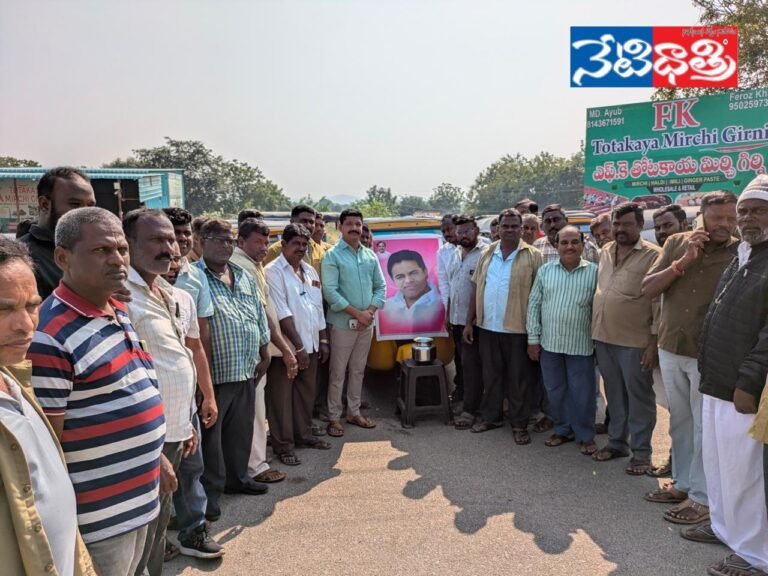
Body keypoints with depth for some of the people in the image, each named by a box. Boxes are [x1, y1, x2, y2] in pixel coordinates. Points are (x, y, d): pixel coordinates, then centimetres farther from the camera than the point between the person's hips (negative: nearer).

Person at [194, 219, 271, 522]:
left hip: (246, 371, 7)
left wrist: (264, 354, 16)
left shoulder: (244, 277, 13)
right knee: (211, 434, 4)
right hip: (214, 372, -7)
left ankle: (238, 477, 36)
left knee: (242, 429, 19)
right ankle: (210, 491, 18)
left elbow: (259, 316, 18)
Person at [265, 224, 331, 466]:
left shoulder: (310, 271, 12)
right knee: (282, 397, 3)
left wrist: (323, 340, 13)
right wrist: (298, 346, -17)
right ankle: (283, 445, 14)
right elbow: (282, 313, -17)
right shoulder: (273, 271, -11)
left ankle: (303, 435, 32)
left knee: (306, 393, 17)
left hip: (310, 344, 7)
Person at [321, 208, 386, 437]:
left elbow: (381, 287, 9)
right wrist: (357, 313, -17)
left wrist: (370, 311, -8)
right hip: (342, 323, -5)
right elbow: (330, 291, -15)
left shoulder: (370, 255, 8)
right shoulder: (333, 255, -7)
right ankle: (334, 417, 14)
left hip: (367, 323, 5)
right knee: (338, 372, 3)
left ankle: (354, 412, 28)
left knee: (358, 370, 15)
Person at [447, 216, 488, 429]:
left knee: (471, 364, -4)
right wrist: (448, 315, 16)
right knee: (463, 362, 17)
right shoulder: (457, 255, 14)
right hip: (456, 318, 7)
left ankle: (469, 410, 1)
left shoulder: (484, 254, -11)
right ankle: (463, 396, 30)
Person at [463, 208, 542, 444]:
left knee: (518, 378, 6)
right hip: (488, 327, 4)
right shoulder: (487, 254, 8)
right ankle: (490, 416, 29)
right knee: (491, 374, 15)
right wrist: (468, 322, 6)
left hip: (518, 328, -4)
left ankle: (519, 424, 18)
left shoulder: (532, 256, -4)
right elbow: (476, 289, 9)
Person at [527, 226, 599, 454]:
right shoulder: (545, 270, 2)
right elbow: (534, 304, 4)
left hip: (580, 344, -2)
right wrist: (533, 338, 2)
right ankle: (563, 429, 32)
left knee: (582, 393, 6)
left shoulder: (594, 272, -4)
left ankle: (585, 435, 24)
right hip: (549, 343, 3)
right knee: (555, 390, 14)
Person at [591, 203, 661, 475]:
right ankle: (616, 442, 31)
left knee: (639, 397, 6)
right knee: (614, 394, 17)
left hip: (635, 341, -6)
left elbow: (659, 301, -11)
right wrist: (596, 332, 13)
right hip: (603, 337, 6)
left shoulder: (652, 255, -9)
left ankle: (641, 452, 19)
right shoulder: (605, 252, 10)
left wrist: (654, 341, -14)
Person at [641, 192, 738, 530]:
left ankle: (702, 498, 18)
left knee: (705, 429, 5)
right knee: (680, 423, 17)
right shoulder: (677, 243, 2)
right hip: (670, 349, 4)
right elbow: (647, 290, -4)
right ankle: (682, 483, 33)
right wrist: (682, 262, -13)